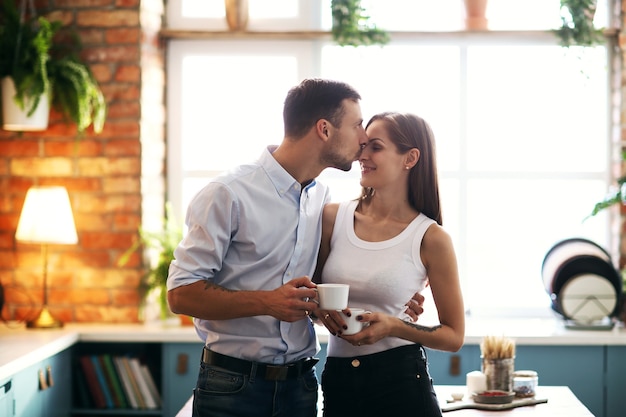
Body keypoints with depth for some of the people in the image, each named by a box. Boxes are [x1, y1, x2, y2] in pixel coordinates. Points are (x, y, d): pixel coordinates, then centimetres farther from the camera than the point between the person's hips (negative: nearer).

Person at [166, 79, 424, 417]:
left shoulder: (323, 199, 7)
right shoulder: (230, 194, -12)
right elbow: (181, 294, -14)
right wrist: (268, 302, -25)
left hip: (300, 386, 6)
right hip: (233, 386, -5)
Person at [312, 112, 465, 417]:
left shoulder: (431, 239, -8)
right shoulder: (333, 217, 1)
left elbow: (454, 336, -2)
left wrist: (393, 326, -17)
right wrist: (321, 308, -9)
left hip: (400, 381, -3)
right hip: (338, 381, 3)